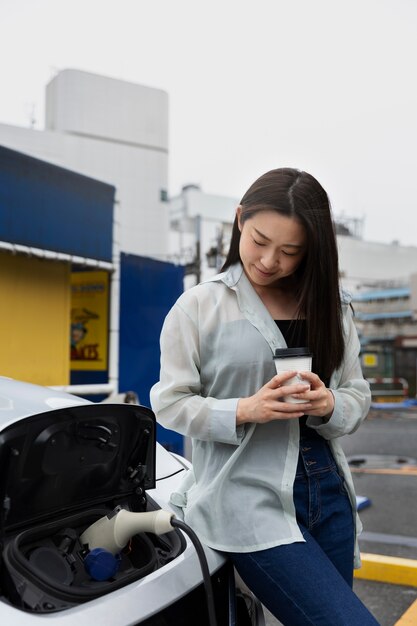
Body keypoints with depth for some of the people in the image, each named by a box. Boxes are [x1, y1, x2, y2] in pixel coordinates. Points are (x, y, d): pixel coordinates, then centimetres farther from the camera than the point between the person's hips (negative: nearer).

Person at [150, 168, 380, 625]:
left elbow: (358, 395, 10)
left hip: (328, 490, 6)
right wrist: (245, 410, -19)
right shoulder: (199, 306, -5)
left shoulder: (331, 308, 8)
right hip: (251, 501, -5)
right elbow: (170, 404, -4)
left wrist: (328, 405, -12)